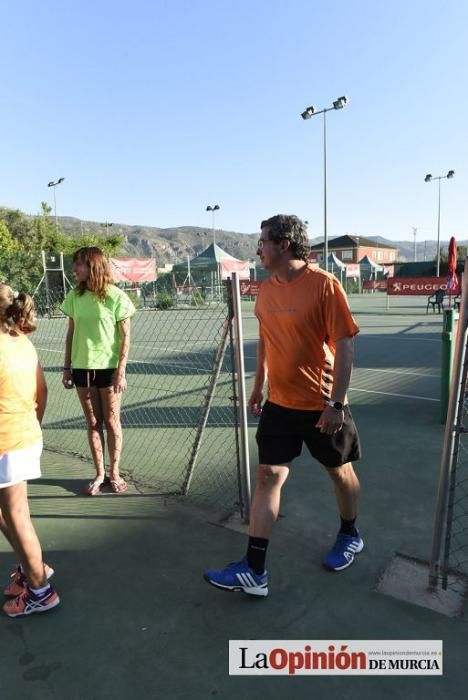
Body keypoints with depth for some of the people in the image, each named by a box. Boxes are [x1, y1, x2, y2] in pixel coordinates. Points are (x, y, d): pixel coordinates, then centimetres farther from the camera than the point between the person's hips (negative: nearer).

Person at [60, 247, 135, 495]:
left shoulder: (115, 296, -9)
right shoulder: (74, 296, 3)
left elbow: (125, 337, -7)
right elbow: (71, 334, 9)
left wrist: (121, 371, -12)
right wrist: (66, 367, 6)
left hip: (108, 368, -3)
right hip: (82, 368, 4)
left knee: (111, 422, 7)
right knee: (93, 423, 11)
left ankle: (114, 473, 22)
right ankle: (99, 474, 23)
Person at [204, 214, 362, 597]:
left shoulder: (325, 285, -16)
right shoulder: (267, 289, 3)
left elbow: (344, 346, -16)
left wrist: (336, 403, -18)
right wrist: (258, 387, 15)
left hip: (323, 404, -5)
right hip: (280, 403, 5)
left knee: (340, 471, 16)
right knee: (268, 476, 3)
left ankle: (350, 535, 44)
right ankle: (254, 570, 12)